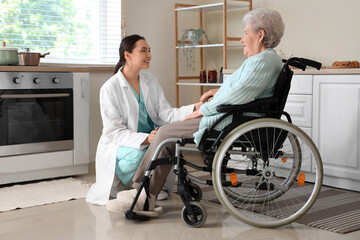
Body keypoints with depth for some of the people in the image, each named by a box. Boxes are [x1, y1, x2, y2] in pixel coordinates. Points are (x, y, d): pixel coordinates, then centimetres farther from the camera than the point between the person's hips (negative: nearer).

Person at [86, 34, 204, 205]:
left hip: (150, 140, 5)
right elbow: (114, 131, -18)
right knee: (136, 155, -37)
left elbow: (165, 113, -5)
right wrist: (145, 139, -33)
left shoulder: (150, 80, 5)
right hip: (120, 145, -5)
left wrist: (194, 108, -23)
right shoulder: (110, 88, -13)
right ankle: (120, 189, -5)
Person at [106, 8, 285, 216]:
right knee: (166, 132, 10)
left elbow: (236, 97, -23)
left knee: (165, 133, -10)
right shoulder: (266, 58, 18)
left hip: (231, 124, -11)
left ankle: (145, 201, -4)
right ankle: (142, 189, 8)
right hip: (231, 117, 11)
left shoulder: (263, 62, -17)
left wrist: (203, 110, -11)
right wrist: (220, 91, 14)